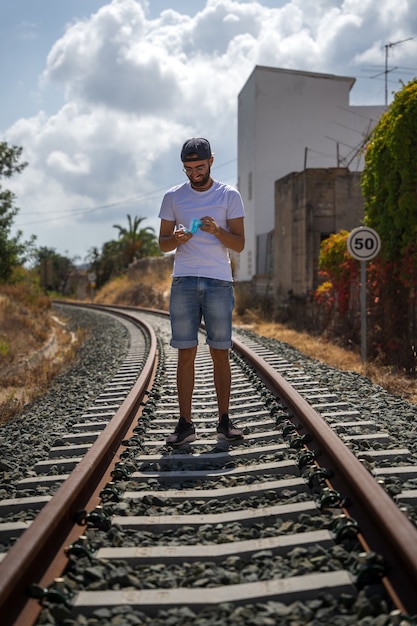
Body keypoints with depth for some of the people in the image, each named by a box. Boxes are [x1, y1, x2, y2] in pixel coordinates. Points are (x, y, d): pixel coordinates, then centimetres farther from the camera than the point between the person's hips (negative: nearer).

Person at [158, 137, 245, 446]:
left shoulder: (230, 195, 5)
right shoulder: (173, 197, 10)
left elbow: (240, 244, 2)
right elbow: (162, 243, 11)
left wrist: (217, 230, -17)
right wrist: (177, 238, -11)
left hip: (219, 282, -1)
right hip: (184, 282, 1)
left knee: (221, 353, 2)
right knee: (186, 354, 0)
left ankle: (224, 421, 10)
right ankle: (185, 424, 4)